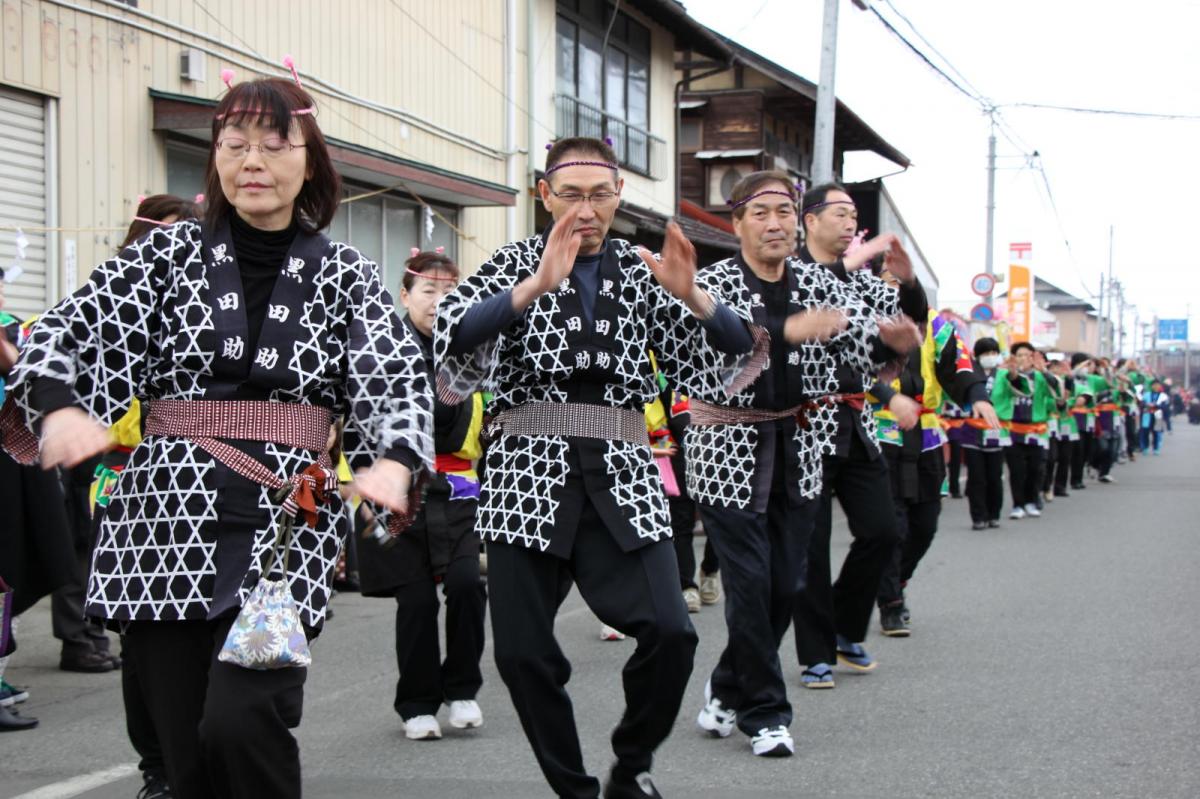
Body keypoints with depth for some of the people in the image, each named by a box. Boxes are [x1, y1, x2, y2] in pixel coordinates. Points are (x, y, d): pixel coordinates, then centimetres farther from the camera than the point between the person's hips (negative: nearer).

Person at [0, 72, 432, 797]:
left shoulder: (345, 275, 7)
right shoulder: (168, 254, 8)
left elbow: (399, 380, -4)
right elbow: (62, 336, 1)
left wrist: (395, 461, -26)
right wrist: (61, 409, -22)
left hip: (286, 522, -1)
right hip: (165, 521, 2)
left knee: (240, 722, -19)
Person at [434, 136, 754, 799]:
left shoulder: (642, 271, 11)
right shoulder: (516, 263, 5)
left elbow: (734, 352, 4)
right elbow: (452, 334, -14)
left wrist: (691, 295, -16)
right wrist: (537, 285, -26)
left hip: (621, 473, 1)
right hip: (529, 475, -1)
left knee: (668, 631, -14)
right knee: (521, 649, -2)